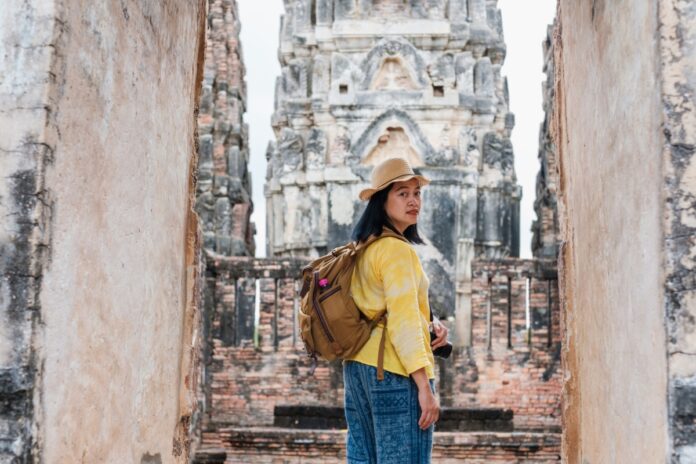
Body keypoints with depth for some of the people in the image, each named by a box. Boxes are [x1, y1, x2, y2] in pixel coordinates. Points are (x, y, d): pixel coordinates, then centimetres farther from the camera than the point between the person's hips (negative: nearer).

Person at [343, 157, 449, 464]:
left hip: (357, 367, 9)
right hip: (394, 373, -9)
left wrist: (429, 326, 8)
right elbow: (402, 321, -18)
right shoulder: (397, 249, -11)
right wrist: (424, 387, -19)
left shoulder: (363, 249, 15)